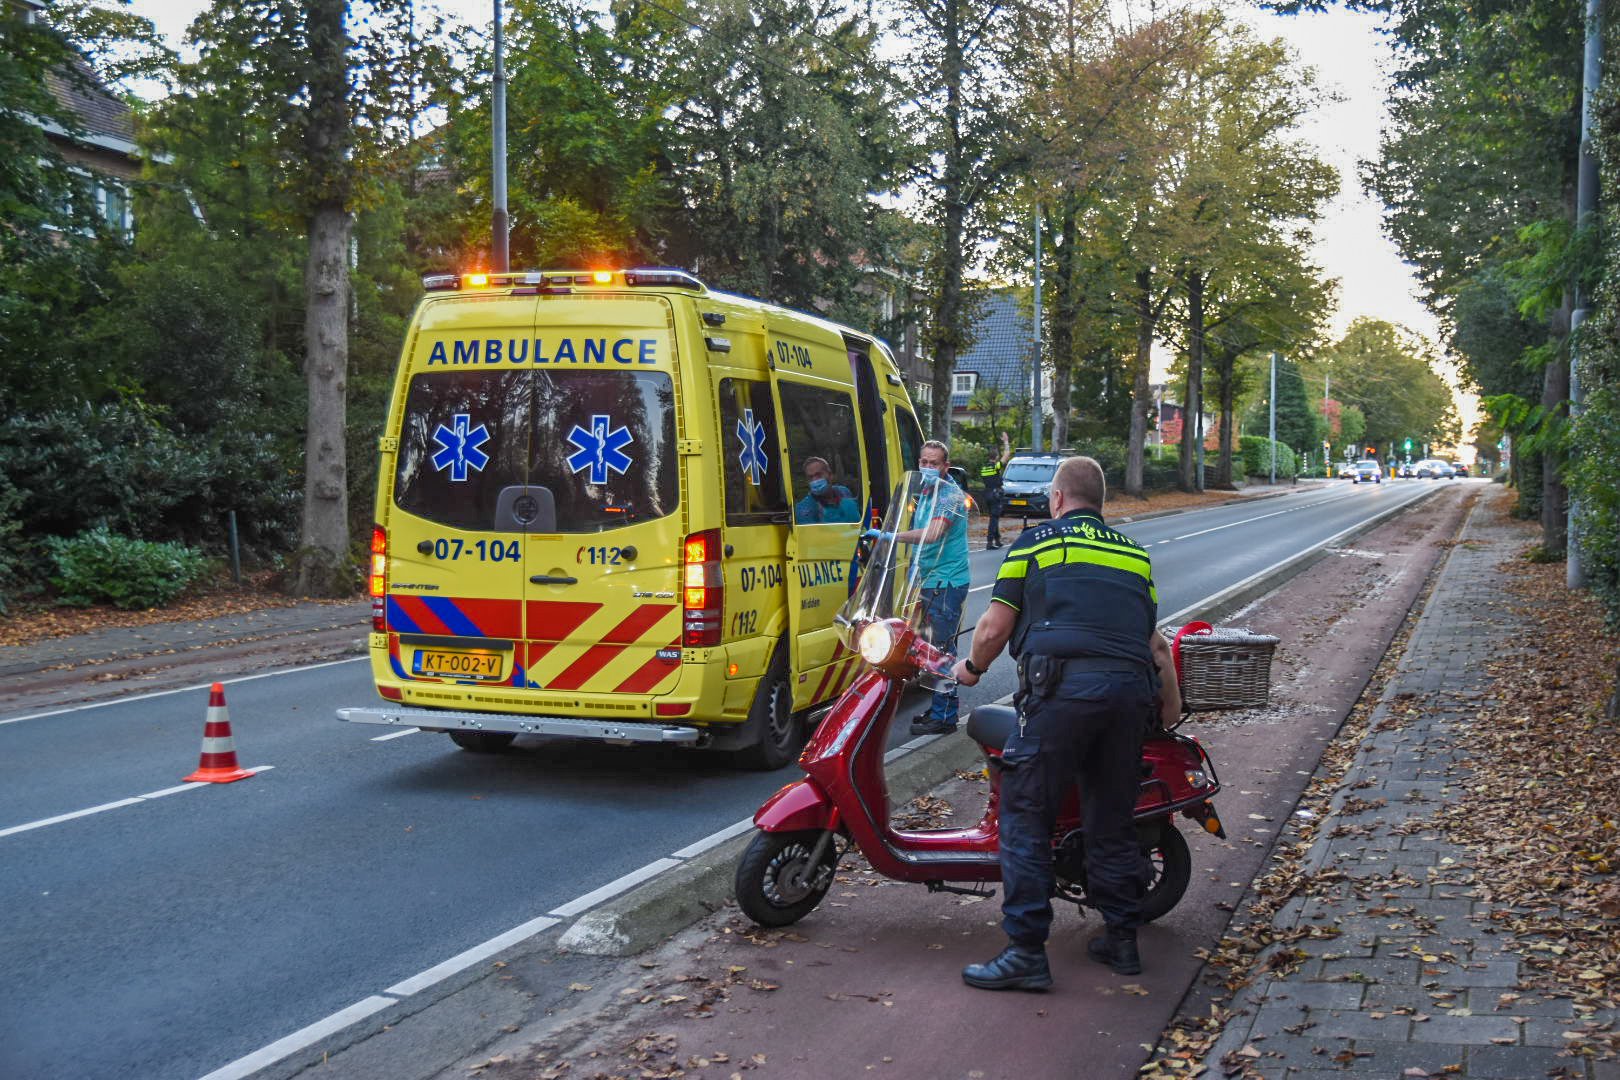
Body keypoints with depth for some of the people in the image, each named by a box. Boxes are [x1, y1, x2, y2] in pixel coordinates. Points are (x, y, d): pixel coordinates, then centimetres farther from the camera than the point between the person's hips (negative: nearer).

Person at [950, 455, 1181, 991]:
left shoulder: (1037, 540, 11)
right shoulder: (1134, 551, 24)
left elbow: (995, 628, 6)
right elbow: (1154, 641, 23)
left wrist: (971, 667, 25)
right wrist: (1172, 705, 36)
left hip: (1062, 684, -5)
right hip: (1130, 687, 5)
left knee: (1026, 815, 0)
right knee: (1112, 819, 16)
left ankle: (1026, 951, -3)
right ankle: (1122, 939, 24)